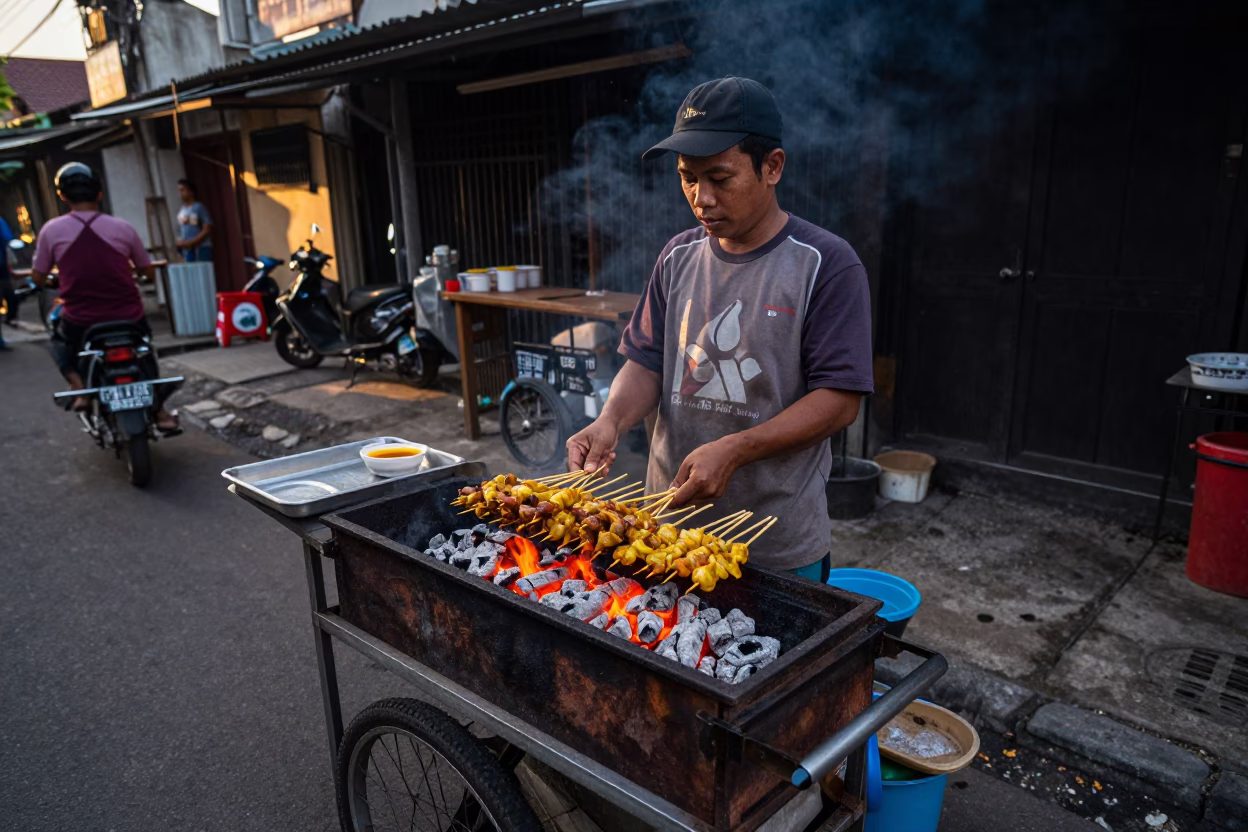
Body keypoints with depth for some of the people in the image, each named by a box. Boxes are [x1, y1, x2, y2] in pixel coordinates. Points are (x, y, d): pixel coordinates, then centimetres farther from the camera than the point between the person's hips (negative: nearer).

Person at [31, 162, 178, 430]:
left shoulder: (51, 229, -5)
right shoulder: (123, 227, -4)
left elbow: (38, 278, 3)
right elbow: (147, 271, 7)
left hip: (80, 321, -1)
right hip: (128, 317, 1)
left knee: (59, 341, 33)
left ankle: (78, 387, 8)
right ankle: (159, 411, 23)